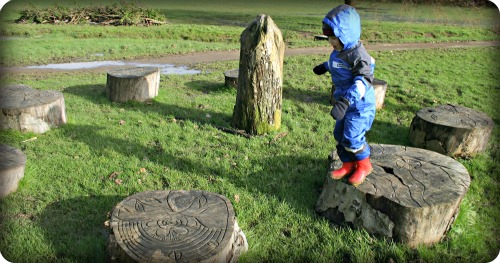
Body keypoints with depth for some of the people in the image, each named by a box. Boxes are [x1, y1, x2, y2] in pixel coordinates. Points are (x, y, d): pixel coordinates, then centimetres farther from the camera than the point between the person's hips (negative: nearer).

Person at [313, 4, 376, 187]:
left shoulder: (357, 55, -28)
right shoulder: (339, 51, 1)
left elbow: (363, 80, -38)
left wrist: (345, 101, -50)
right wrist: (325, 66, 42)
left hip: (359, 106, -9)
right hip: (345, 103, 9)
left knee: (352, 139, -5)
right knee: (339, 135, 14)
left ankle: (364, 165, 21)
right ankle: (348, 165, 31)